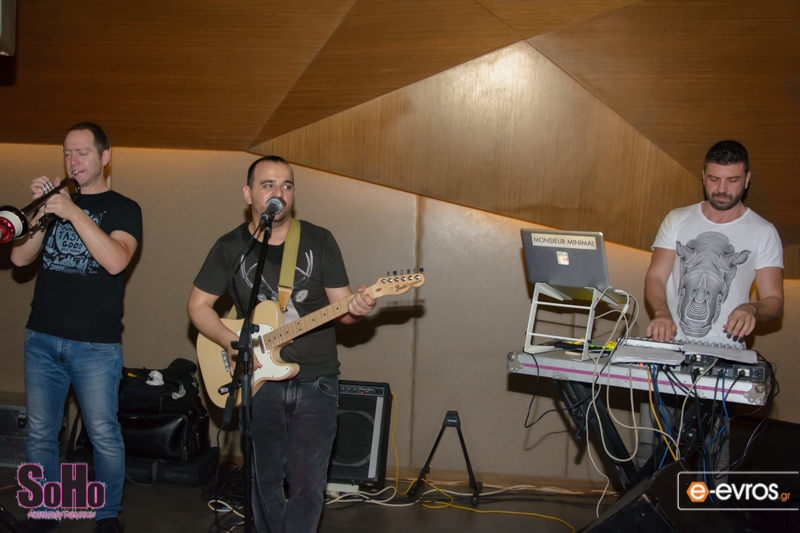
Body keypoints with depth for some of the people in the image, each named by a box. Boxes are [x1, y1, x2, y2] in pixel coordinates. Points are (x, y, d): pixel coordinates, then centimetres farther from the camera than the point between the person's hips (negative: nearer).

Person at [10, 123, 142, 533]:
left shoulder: (123, 209, 3)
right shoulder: (56, 201, 15)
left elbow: (115, 260, -16)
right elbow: (20, 257, 4)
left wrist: (74, 212, -19)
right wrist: (41, 210, -8)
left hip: (96, 343, -4)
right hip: (42, 338, 4)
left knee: (104, 436, 0)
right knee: (40, 435, 8)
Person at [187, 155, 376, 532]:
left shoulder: (319, 241, -3)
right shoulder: (230, 247, 0)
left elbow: (339, 307, -1)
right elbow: (198, 305, 4)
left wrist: (355, 309, -26)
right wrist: (230, 342, -13)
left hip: (316, 380, -1)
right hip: (261, 379, 1)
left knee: (307, 484, -3)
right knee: (267, 480, 12)